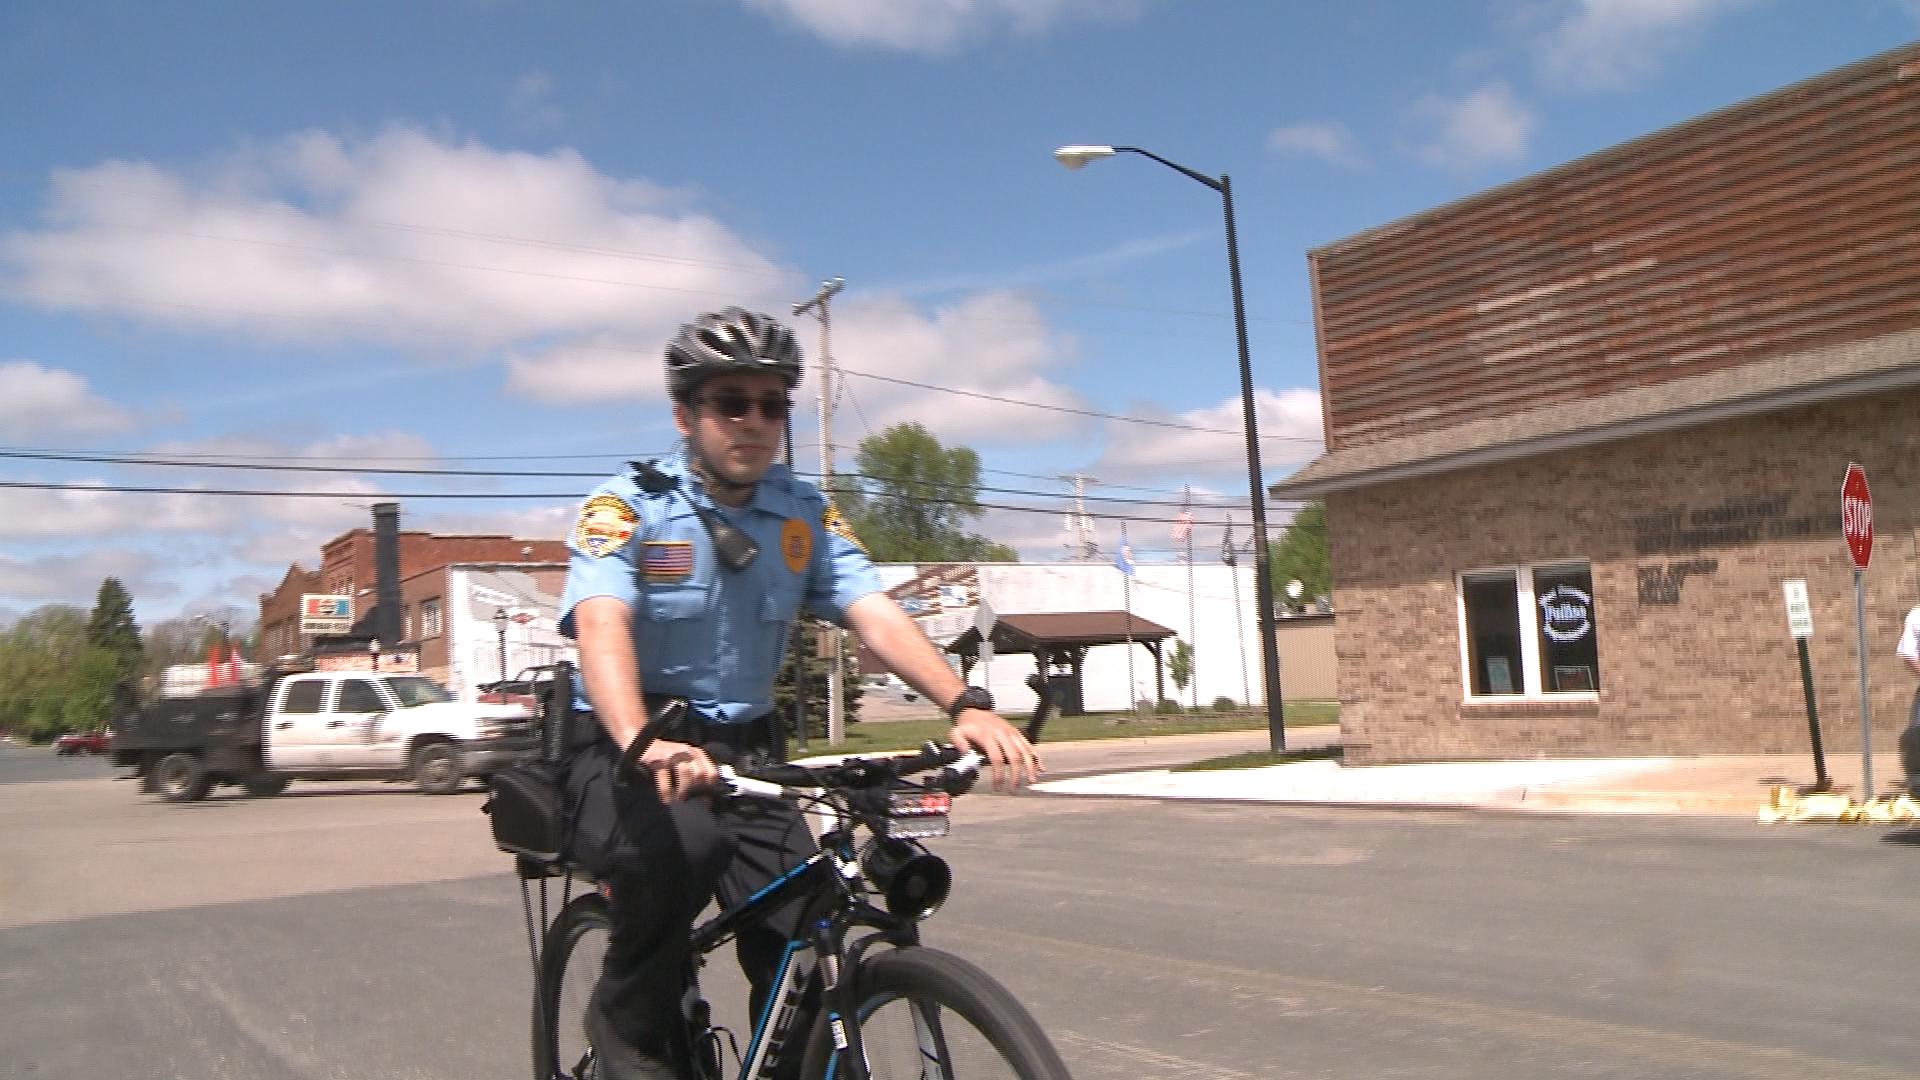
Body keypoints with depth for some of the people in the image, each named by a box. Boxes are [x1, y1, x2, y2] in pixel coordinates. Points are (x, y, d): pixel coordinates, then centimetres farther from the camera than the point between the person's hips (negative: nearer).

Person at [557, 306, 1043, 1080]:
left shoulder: (803, 515, 0)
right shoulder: (625, 507, -11)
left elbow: (875, 615, -13)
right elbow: (602, 626, -29)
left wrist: (965, 706, -31)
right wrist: (644, 744, -49)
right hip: (626, 756, -3)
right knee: (683, 843, -35)